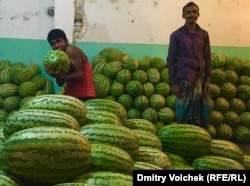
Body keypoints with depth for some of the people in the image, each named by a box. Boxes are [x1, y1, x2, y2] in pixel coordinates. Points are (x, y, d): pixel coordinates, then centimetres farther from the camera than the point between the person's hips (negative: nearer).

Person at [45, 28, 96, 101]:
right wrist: (57, 75, -12)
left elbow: (79, 74, -19)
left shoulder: (71, 50, -10)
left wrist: (61, 76, -25)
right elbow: (60, 83, 8)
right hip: (70, 94, 8)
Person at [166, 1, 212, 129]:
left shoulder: (204, 34, 8)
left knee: (204, 112, 4)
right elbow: (170, 60, -2)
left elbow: (207, 58, 10)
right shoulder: (176, 35, -2)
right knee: (183, 113, 2)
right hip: (183, 80, -3)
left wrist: (208, 79, 3)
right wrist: (173, 82, -8)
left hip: (200, 79, 3)